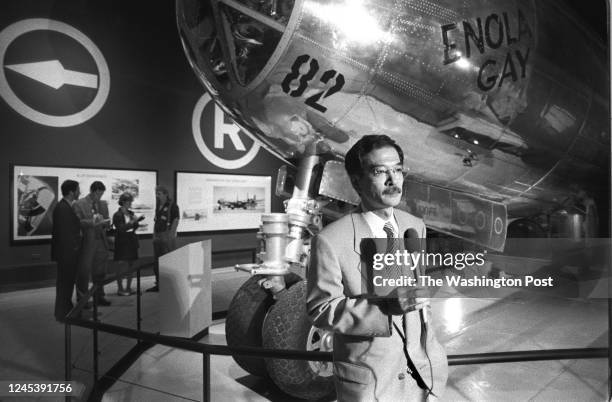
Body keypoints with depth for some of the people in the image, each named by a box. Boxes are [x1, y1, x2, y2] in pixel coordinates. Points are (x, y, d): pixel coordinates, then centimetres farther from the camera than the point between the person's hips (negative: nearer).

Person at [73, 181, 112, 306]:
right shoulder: (79, 204, -3)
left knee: (100, 272, 10)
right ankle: (81, 299, 12)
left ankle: (99, 297, 21)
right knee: (84, 272, 1)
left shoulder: (103, 204, 14)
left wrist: (105, 223, -6)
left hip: (101, 242, 5)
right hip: (86, 243, -5)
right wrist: (90, 222, -22)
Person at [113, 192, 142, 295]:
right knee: (122, 266, -6)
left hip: (132, 242, 6)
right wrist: (132, 222, -19)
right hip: (122, 243, -6)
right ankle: (120, 289, 3)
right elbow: (121, 229, -15)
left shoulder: (131, 213, 11)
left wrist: (137, 220, -4)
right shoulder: (117, 215, -7)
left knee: (131, 265, 7)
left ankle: (128, 288, 16)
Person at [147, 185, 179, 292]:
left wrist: (171, 235, -17)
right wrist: (154, 235, 13)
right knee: (156, 261, 12)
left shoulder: (172, 206, -8)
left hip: (167, 236, -8)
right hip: (157, 237, 8)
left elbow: (175, 221, -13)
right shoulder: (158, 207, 15)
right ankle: (158, 284, 22)